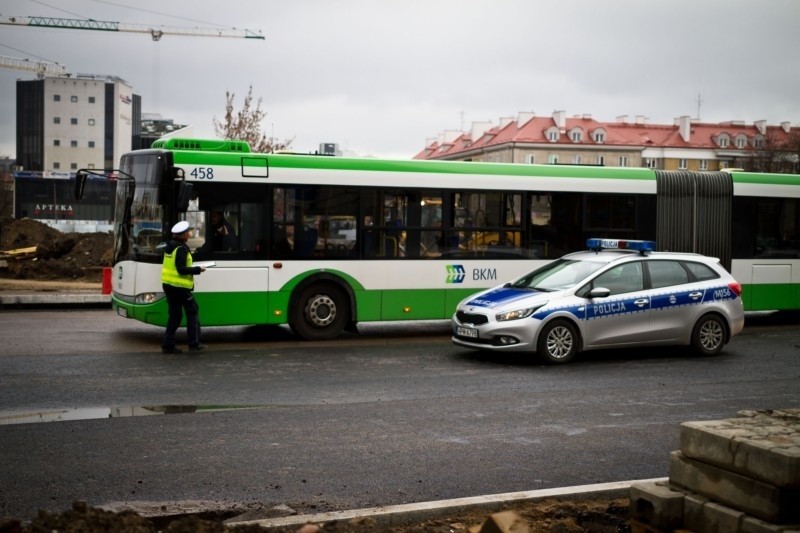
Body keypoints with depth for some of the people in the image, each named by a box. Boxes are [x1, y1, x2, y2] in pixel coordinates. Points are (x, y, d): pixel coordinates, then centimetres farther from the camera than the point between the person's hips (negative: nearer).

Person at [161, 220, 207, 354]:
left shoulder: (170, 246, 12)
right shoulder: (181, 249, -16)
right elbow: (181, 269, -21)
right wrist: (197, 269, -12)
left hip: (168, 285, 9)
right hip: (180, 286, -8)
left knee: (174, 315, 12)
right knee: (192, 312, 3)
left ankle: (168, 344, 9)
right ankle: (194, 344, 5)